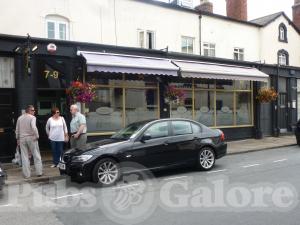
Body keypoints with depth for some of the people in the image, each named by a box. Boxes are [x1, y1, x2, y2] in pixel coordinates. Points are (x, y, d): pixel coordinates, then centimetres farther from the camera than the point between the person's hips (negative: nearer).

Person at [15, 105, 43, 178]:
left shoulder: (19, 118, 7)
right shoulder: (32, 117, -9)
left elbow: (17, 130, 11)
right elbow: (33, 127, -24)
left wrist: (18, 139, 19)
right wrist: (37, 136, -14)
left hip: (22, 138, 4)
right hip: (31, 138, -4)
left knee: (24, 157, 8)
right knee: (36, 155, 7)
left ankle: (26, 174, 9)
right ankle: (39, 172, 9)